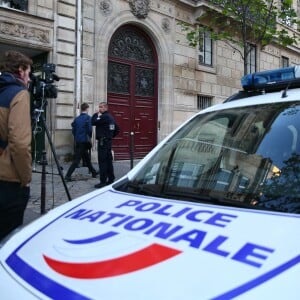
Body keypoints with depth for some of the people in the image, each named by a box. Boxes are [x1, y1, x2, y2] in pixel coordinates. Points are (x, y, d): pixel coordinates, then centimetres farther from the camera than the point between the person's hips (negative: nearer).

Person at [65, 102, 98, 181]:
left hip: (78, 141, 7)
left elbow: (73, 130, 7)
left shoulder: (76, 119, 8)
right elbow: (90, 129, -16)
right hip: (84, 141, -7)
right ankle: (68, 175, -8)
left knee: (87, 158, 18)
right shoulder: (88, 118, -9)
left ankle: (93, 172, 32)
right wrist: (89, 137, 1)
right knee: (77, 159, -5)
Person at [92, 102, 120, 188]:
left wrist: (96, 114, -3)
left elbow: (93, 122, -17)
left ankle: (103, 181, -8)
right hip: (108, 141, 10)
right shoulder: (111, 117, 15)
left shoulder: (104, 117, -14)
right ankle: (111, 179, 20)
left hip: (103, 141, -10)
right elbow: (117, 130, 21)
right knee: (109, 161, 13)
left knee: (102, 161, -8)